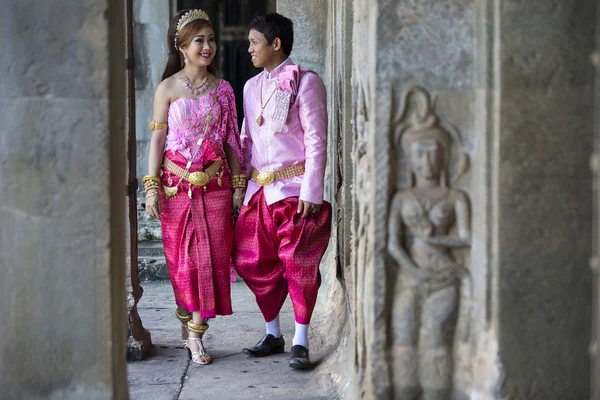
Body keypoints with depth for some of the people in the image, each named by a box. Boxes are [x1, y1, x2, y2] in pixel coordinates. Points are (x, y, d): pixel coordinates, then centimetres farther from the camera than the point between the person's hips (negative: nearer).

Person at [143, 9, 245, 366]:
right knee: (181, 257, 3)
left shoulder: (223, 89, 7)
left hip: (215, 183, 2)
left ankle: (195, 333, 3)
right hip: (177, 183, -2)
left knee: (212, 255, -3)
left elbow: (232, 139, 9)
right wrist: (152, 186, -5)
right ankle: (187, 323, 21)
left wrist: (239, 185, 6)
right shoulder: (168, 89, 0)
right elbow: (157, 139, 0)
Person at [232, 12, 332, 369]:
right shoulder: (252, 87, 15)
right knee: (254, 262, 6)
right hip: (260, 189, 7)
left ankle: (301, 342, 3)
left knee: (298, 263, -7)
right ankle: (273, 334, 21)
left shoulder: (304, 82, -6)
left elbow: (316, 140, -10)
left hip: (295, 189, -7)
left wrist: (311, 192, -15)